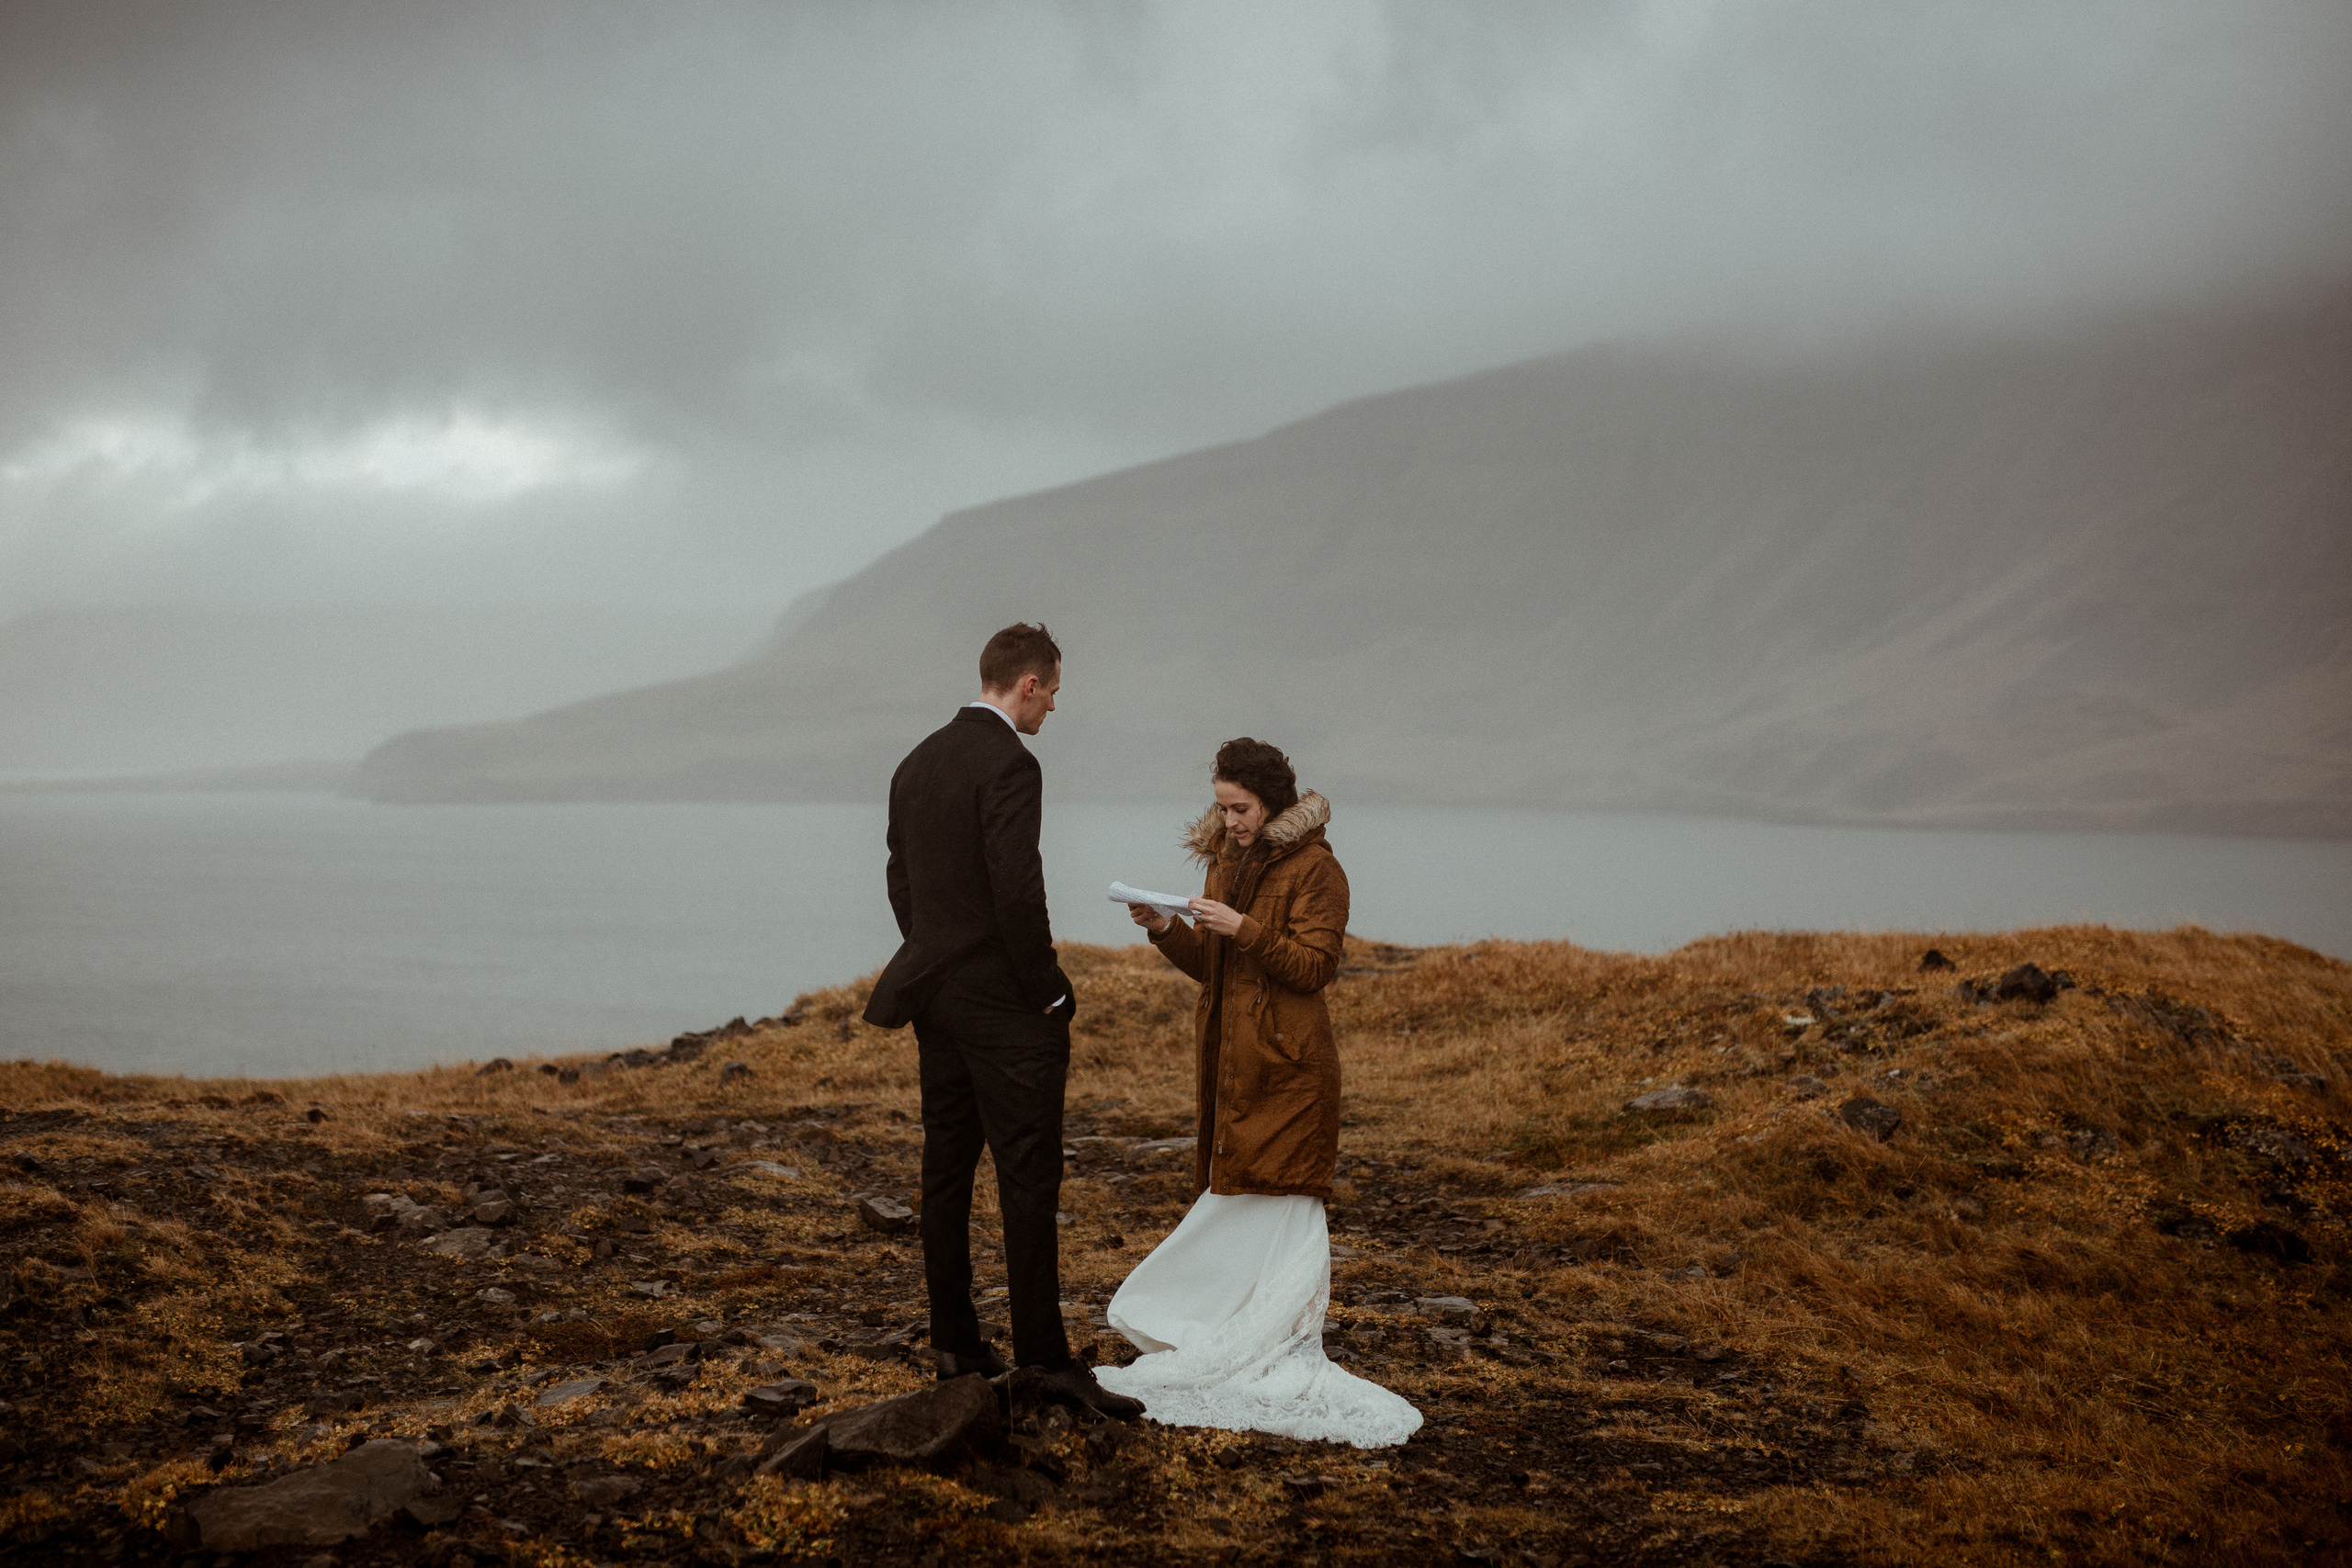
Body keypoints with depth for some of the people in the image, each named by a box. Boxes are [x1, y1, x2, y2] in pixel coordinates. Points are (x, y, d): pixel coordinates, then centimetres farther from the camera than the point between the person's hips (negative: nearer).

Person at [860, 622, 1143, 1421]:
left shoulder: (916, 763, 12)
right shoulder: (1010, 765, -15)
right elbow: (1017, 894, -21)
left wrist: (931, 988, 20)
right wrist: (1052, 999, -12)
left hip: (936, 993, 9)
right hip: (1004, 1002, -9)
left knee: (947, 1173, 11)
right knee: (1029, 1176, -6)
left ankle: (954, 1342, 17)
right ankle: (1044, 1355, -6)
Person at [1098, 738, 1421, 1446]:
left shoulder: (1314, 867, -9)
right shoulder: (1227, 861, 14)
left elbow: (1315, 965, -15)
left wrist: (1244, 928, -22)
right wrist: (1167, 930, -2)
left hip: (1288, 1066, -8)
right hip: (1232, 1059, 8)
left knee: (1280, 1202, -5)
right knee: (1236, 1197, 10)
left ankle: (1289, 1356, 2)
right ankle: (1239, 1341, 17)